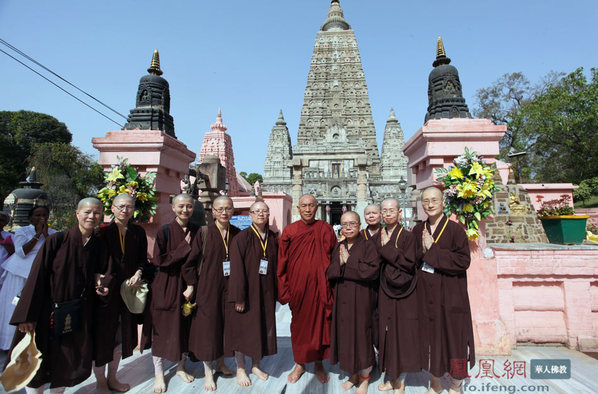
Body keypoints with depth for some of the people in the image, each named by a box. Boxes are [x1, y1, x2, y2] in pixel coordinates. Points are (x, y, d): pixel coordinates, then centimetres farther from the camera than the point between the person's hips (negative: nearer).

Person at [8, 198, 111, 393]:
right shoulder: (56, 241, -11)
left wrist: (103, 288, -12)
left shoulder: (99, 246, -1)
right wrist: (28, 315, -10)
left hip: (79, 316, 3)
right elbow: (36, 277, -9)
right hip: (48, 312, -2)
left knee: (68, 366, 13)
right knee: (38, 363, 11)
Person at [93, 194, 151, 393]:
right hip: (106, 289, -3)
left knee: (121, 335, 14)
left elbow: (143, 260, 8)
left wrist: (138, 273, -10)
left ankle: (112, 378, 32)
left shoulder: (138, 232, 4)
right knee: (102, 334, 7)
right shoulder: (103, 231, -5)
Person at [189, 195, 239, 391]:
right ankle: (208, 371, 23)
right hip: (208, 285, -3)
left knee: (226, 324, 13)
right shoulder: (205, 232, -8)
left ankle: (220, 363, 35)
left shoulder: (236, 233, 3)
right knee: (208, 325, 5)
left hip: (229, 286, 4)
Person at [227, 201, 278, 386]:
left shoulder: (272, 238, 3)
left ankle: (256, 365, 35)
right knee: (242, 328, 8)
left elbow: (276, 266, 7)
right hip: (247, 291, -4)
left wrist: (275, 292, 5)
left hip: (266, 292, 5)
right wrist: (238, 297, -17)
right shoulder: (242, 238, -11)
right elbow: (236, 268, -14)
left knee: (263, 327, 14)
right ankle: (240, 369, 29)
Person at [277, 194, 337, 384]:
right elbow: (282, 263, 1)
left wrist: (332, 285, -1)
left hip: (320, 286, 0)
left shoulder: (326, 229, 0)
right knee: (299, 324, 11)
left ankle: (319, 364, 31)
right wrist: (284, 290, -3)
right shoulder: (289, 231, -1)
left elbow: (334, 258, 4)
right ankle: (299, 363, 32)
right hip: (298, 287, 0)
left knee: (320, 323, 10)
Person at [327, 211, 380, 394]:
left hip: (360, 299, -4)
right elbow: (329, 272, 3)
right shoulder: (338, 247, 8)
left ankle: (364, 379, 28)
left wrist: (348, 262, -16)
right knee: (345, 336, 12)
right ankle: (353, 375, 33)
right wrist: (339, 263, -16)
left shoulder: (368, 246, -7)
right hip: (342, 300, 5)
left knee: (360, 336, 5)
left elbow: (372, 270, -20)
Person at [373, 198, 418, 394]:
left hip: (403, 291, -4)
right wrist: (381, 245, -6)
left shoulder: (407, 236, -7)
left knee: (402, 332, 5)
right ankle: (390, 377, 29)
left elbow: (409, 263, -18)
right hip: (385, 291, 4)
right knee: (387, 332, 11)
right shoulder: (377, 237, 6)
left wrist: (387, 248, -18)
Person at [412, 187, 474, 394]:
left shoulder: (455, 229, -7)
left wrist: (433, 250, -19)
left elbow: (464, 261, -15)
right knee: (430, 336, 11)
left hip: (450, 294, -3)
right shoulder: (418, 230, 5)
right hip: (425, 294, 3)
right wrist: (422, 251, -14)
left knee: (453, 336, 7)